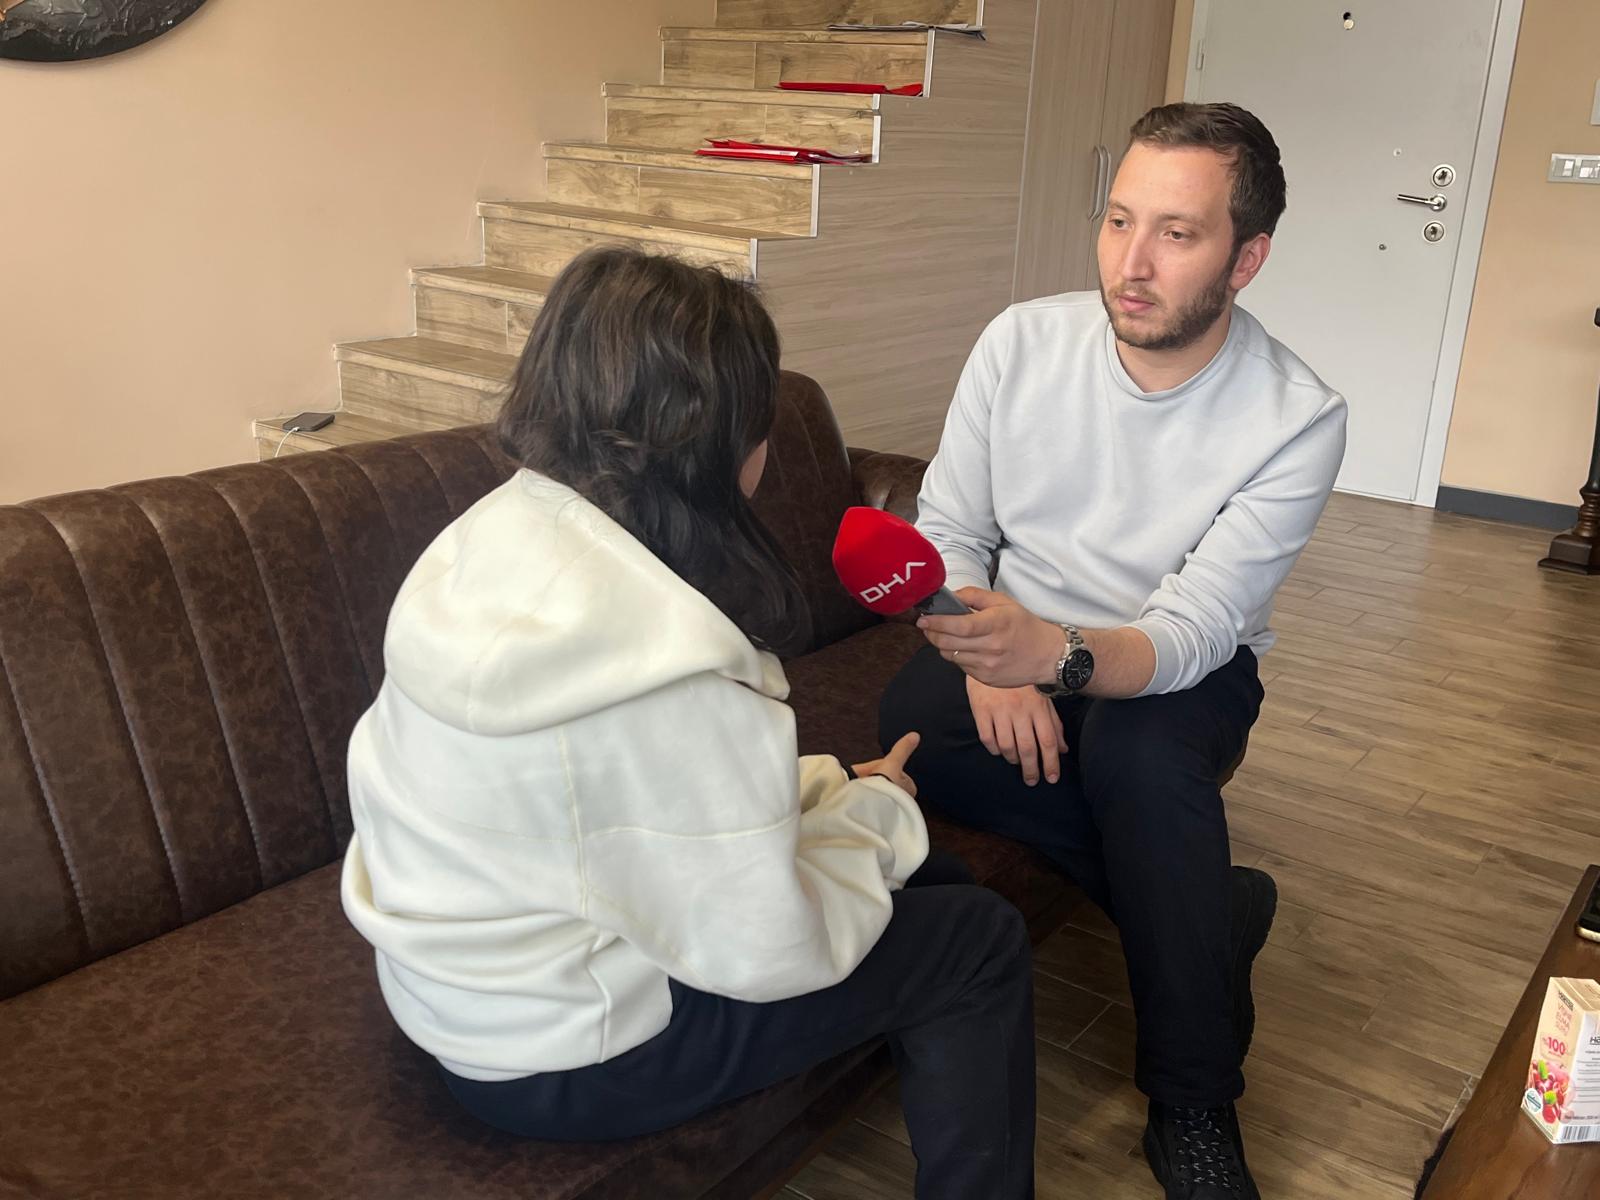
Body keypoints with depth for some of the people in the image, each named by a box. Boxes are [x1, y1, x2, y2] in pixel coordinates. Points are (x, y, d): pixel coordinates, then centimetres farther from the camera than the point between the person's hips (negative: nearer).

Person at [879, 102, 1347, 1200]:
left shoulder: (1298, 419, -18)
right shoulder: (1024, 342, -10)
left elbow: (1190, 633, -25)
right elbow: (947, 526, -4)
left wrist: (1052, 652, -46)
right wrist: (991, 656, -23)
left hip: (1184, 665, -2)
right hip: (1017, 635, 3)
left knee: (1138, 749, -37)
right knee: (912, 727, -30)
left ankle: (1194, 1108, -17)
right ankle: (1219, 907, -11)